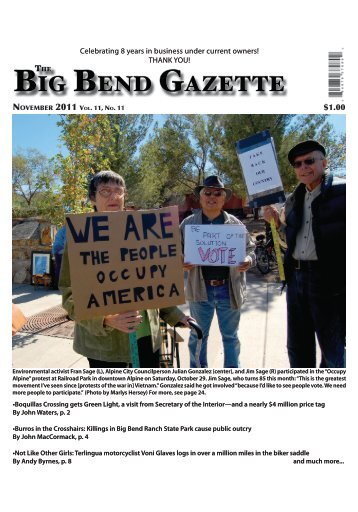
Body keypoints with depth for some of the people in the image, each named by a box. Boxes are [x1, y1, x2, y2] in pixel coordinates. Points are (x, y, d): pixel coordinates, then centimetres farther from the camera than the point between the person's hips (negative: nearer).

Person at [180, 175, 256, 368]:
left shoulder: (235, 224, 5)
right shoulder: (187, 223, 3)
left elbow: (250, 248, 10)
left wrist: (248, 260, -12)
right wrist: (182, 263, -15)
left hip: (229, 289, 1)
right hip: (200, 289, 0)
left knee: (230, 336, 15)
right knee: (198, 335, 14)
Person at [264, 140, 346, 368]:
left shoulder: (342, 190, -5)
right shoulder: (293, 199, 13)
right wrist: (276, 221, 1)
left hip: (329, 280, -6)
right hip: (296, 277, 6)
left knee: (333, 350, 9)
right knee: (297, 348, 17)